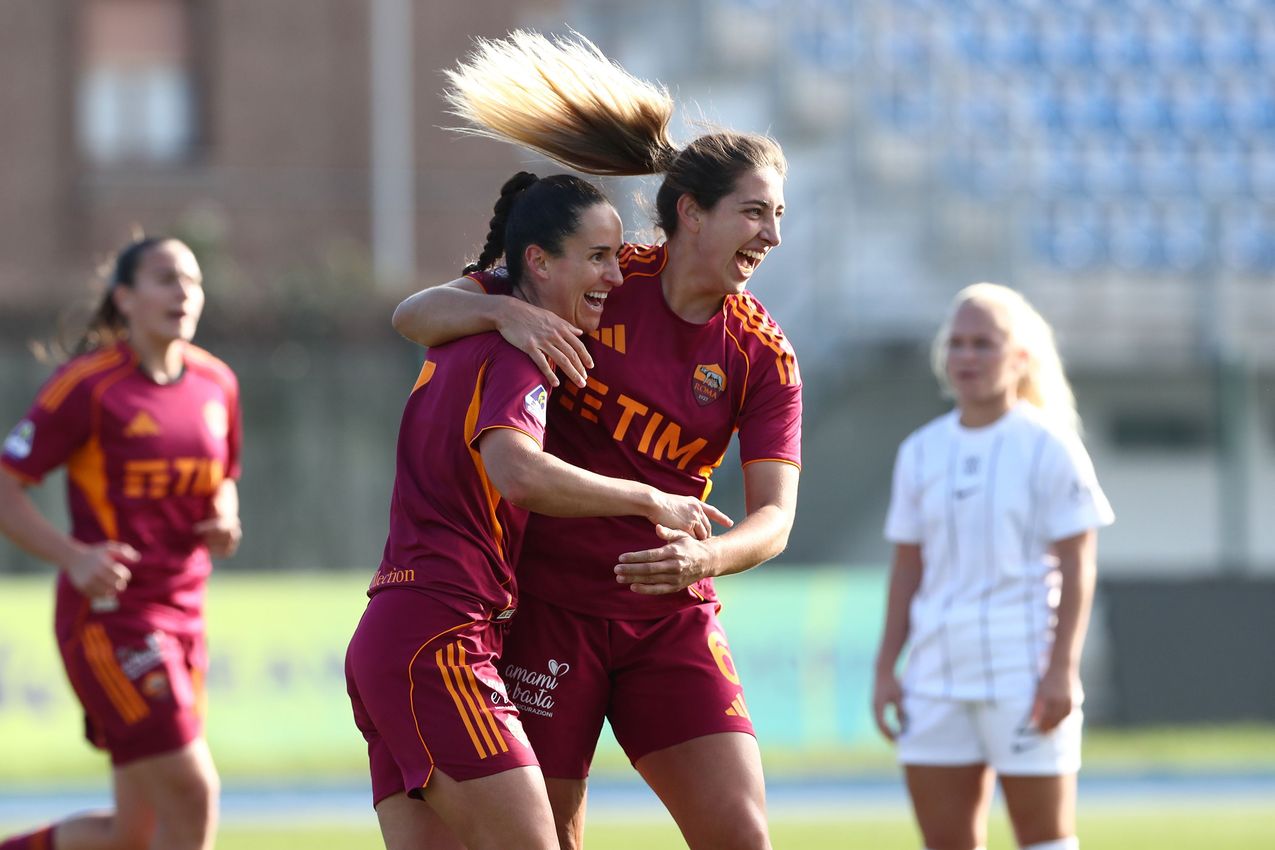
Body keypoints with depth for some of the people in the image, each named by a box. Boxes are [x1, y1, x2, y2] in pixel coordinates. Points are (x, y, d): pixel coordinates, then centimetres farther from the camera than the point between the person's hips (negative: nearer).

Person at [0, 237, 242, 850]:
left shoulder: (216, 384, 9)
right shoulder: (88, 385, -10)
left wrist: (224, 522, 1)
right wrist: (74, 557, -25)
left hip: (183, 616, 7)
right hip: (110, 612, -7)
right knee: (191, 798, -14)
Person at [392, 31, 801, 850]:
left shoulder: (762, 353, -1)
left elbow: (774, 514, -9)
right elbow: (414, 314, -7)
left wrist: (706, 556, -31)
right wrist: (504, 310, -28)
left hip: (673, 620, 2)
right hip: (551, 603, -2)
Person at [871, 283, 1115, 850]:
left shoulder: (1048, 448, -3)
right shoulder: (921, 452, 11)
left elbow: (1077, 568, -5)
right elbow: (908, 569, 13)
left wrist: (1062, 668, -14)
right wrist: (885, 669, 7)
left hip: (1024, 668, -5)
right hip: (938, 671, 5)